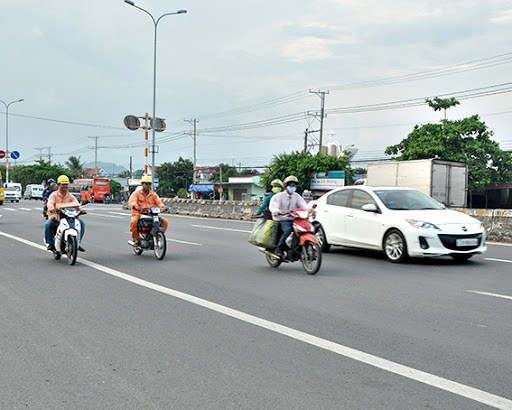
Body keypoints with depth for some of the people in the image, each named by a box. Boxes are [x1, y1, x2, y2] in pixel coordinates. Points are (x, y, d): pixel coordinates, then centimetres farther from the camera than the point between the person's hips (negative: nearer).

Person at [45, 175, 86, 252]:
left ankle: (78, 243, -2)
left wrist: (80, 209, -32)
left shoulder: (70, 196, 11)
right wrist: (52, 209, -42)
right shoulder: (54, 194, 2)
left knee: (81, 223, -15)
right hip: (55, 216, -3)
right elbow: (50, 203, -18)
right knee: (48, 224, -34)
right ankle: (50, 243, -13)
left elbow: (76, 203, -8)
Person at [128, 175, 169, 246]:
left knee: (165, 222, -11)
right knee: (134, 222, -37)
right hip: (139, 213, -4)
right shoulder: (137, 193, 1)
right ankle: (135, 239, -14)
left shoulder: (153, 194, 14)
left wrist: (164, 207, -19)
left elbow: (159, 202, 5)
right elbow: (131, 201, -15)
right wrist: (136, 206, -38)